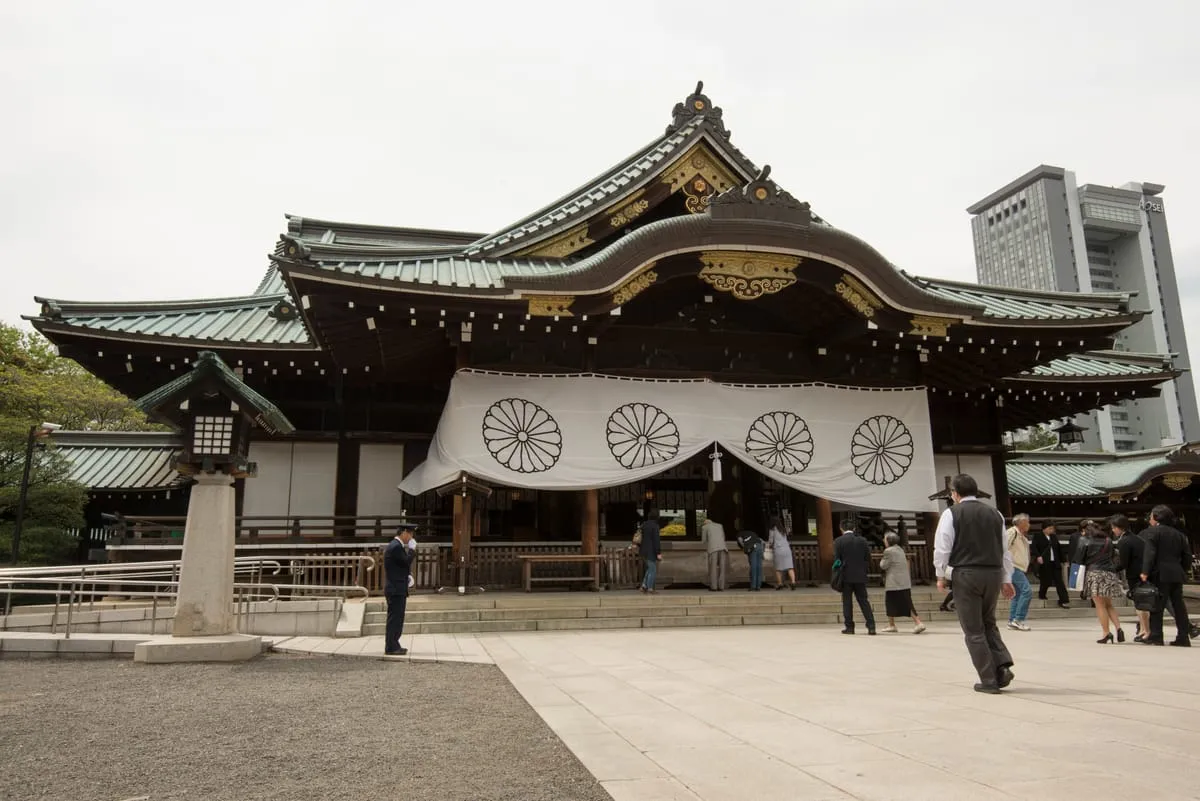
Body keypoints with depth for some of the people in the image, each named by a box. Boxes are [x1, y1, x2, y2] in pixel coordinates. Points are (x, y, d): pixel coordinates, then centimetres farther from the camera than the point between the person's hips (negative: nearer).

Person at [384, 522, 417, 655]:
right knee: (395, 618, -6)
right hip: (396, 589, -11)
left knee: (395, 618, 15)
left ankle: (392, 645, 22)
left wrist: (408, 575, 4)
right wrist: (412, 549, -6)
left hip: (395, 589, 11)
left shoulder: (393, 545, 16)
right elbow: (407, 562, -17)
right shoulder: (396, 547, -17)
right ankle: (391, 647, -3)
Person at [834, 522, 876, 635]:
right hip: (860, 577, 3)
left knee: (847, 602, 5)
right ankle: (871, 626, 0)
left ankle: (849, 627, 5)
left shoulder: (838, 541, -6)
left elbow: (836, 559, -5)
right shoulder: (863, 540, 3)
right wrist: (864, 571, 13)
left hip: (846, 576, -3)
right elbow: (868, 558, 4)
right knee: (864, 601, 6)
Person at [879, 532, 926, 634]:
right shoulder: (900, 549, 15)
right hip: (905, 582, 7)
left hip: (893, 583, -7)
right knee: (907, 603, 7)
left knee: (890, 603, 7)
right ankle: (918, 622, -5)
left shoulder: (888, 551, -12)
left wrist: (882, 560, 8)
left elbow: (883, 566, -9)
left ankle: (891, 625, 14)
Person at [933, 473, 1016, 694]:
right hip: (994, 574, 5)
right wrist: (1006, 580, 19)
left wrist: (941, 576, 5)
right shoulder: (994, 514, 10)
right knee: (989, 624, 23)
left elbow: (942, 547, -7)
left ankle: (989, 680, 6)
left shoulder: (952, 513, -4)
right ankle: (1003, 666, 6)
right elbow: (1005, 550, 12)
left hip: (966, 575, -5)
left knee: (973, 630, 5)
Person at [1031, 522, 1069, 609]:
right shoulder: (1037, 536, -2)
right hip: (1044, 563, -5)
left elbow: (1059, 549, 18)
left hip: (1055, 563, 5)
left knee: (1059, 581, 0)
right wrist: (1038, 556, -27)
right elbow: (1033, 547, -13)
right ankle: (1041, 595, 24)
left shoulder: (1054, 537, 15)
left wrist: (1062, 560, 16)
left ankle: (1064, 600, 0)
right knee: (1045, 581, -1)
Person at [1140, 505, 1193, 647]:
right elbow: (1187, 555, 15)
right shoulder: (1179, 534, 15)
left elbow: (1149, 553, -14)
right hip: (1177, 575, 6)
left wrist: (1145, 572, -16)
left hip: (1161, 574, -6)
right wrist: (1184, 570, 22)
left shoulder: (1152, 531, -5)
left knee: (1157, 606, -4)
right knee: (1179, 606, 10)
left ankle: (1155, 636, -5)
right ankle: (1183, 637, 11)